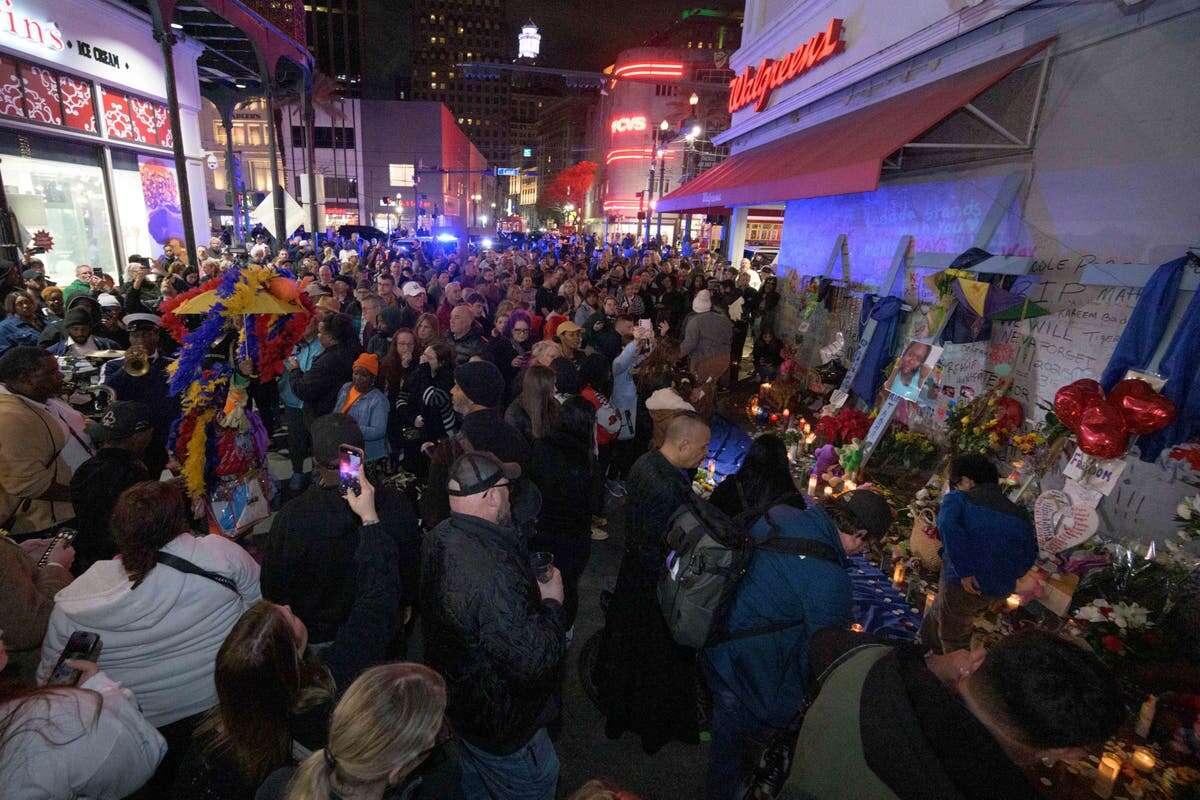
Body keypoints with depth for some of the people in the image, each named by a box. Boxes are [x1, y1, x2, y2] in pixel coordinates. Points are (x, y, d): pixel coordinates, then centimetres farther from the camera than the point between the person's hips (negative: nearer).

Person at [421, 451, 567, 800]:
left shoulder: (439, 537, -12)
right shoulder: (494, 575, -41)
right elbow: (533, 663, -35)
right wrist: (552, 604, -22)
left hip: (458, 695, 8)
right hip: (501, 725, -8)